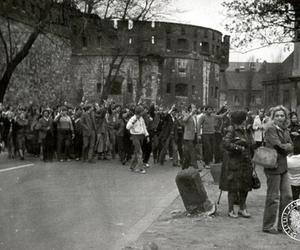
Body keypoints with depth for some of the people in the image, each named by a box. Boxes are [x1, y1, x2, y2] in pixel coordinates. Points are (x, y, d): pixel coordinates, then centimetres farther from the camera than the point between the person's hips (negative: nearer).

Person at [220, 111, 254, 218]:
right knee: (233, 187, -1)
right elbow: (226, 144, -23)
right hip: (234, 163, -7)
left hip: (245, 163, 7)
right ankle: (231, 210, 11)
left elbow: (251, 144, 23)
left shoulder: (244, 132, 14)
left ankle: (242, 208, 21)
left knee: (245, 187, 10)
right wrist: (240, 148, -21)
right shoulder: (231, 132, -10)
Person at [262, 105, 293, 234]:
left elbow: (291, 147, 6)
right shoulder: (271, 129, -12)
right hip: (273, 166, -8)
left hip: (283, 166, 8)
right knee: (273, 198, -1)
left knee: (287, 196, 10)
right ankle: (268, 226, 11)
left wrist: (284, 147, -11)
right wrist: (287, 146, -2)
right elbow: (279, 146, -18)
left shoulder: (284, 129, 12)